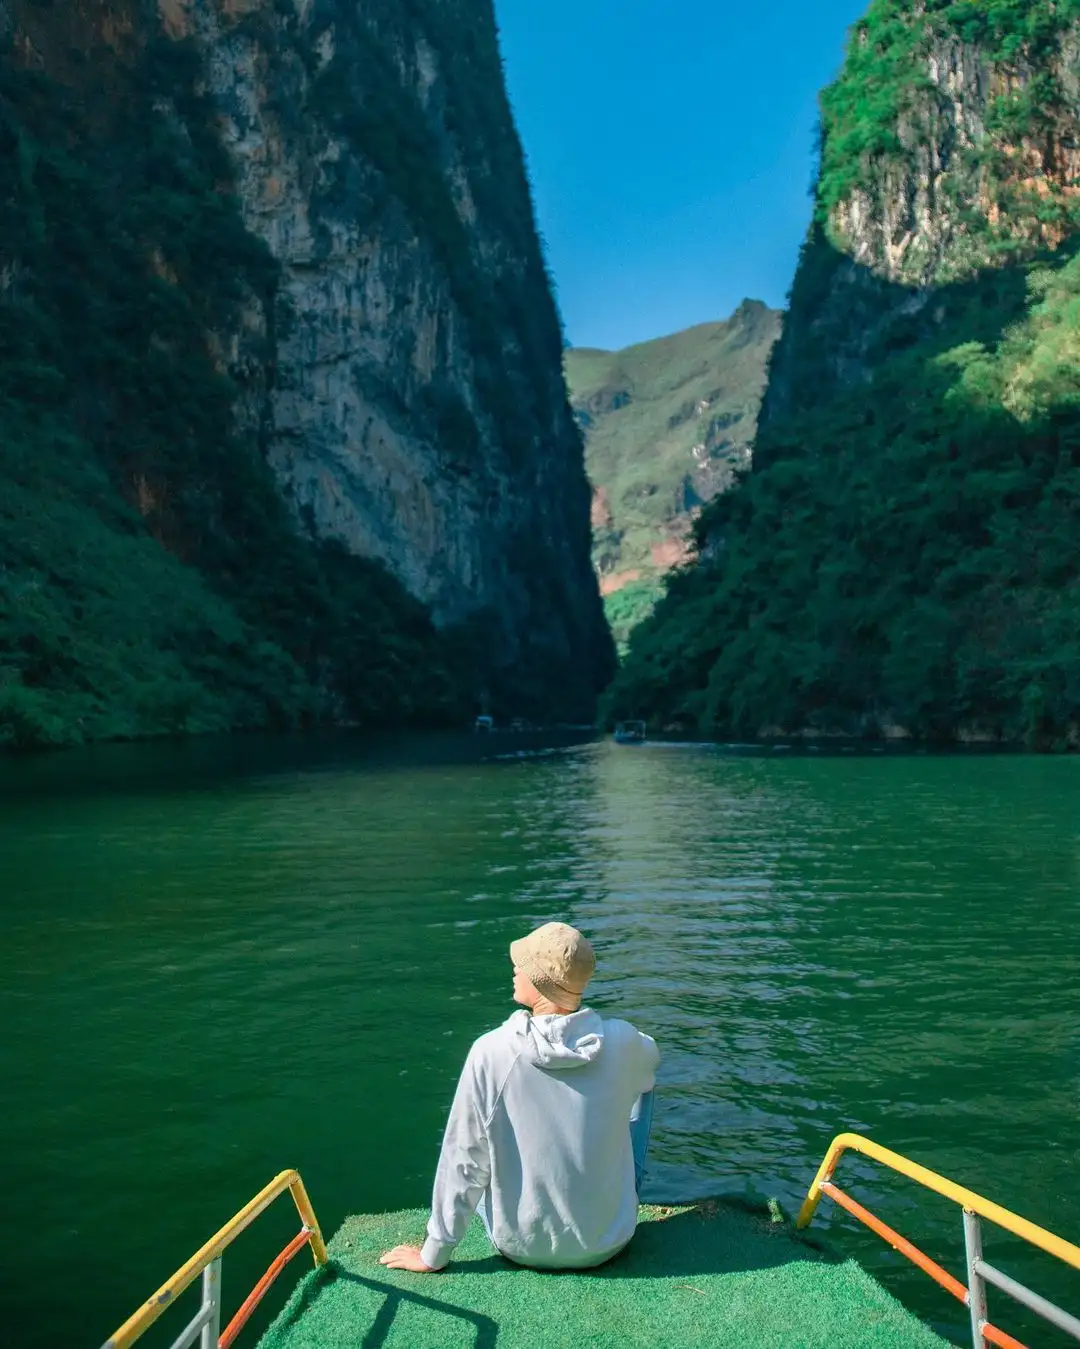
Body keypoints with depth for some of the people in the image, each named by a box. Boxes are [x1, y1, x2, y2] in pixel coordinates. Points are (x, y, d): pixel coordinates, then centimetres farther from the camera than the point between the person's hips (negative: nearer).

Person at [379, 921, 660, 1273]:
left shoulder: (491, 1053, -23)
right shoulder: (623, 1042, -18)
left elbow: (464, 1162, -14)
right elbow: (650, 1060, 8)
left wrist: (433, 1255, -1)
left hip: (521, 1247, -1)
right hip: (608, 1243, 1)